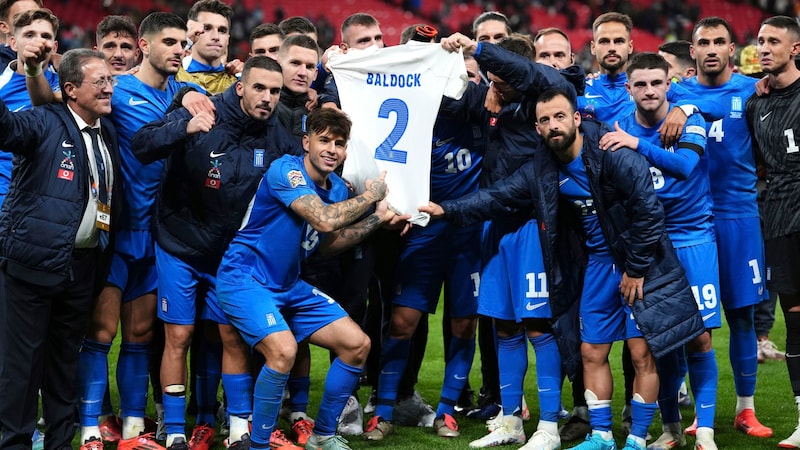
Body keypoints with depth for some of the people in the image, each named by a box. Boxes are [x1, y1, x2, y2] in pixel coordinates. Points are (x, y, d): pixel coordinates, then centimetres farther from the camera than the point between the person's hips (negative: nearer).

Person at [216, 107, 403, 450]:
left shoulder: (337, 188, 5)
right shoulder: (286, 170, -20)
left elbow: (327, 242, 16)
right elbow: (325, 220, -31)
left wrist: (377, 219, 5)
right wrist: (371, 195, -16)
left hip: (289, 285, 9)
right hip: (245, 277, -9)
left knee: (357, 344, 4)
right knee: (283, 349, -31)